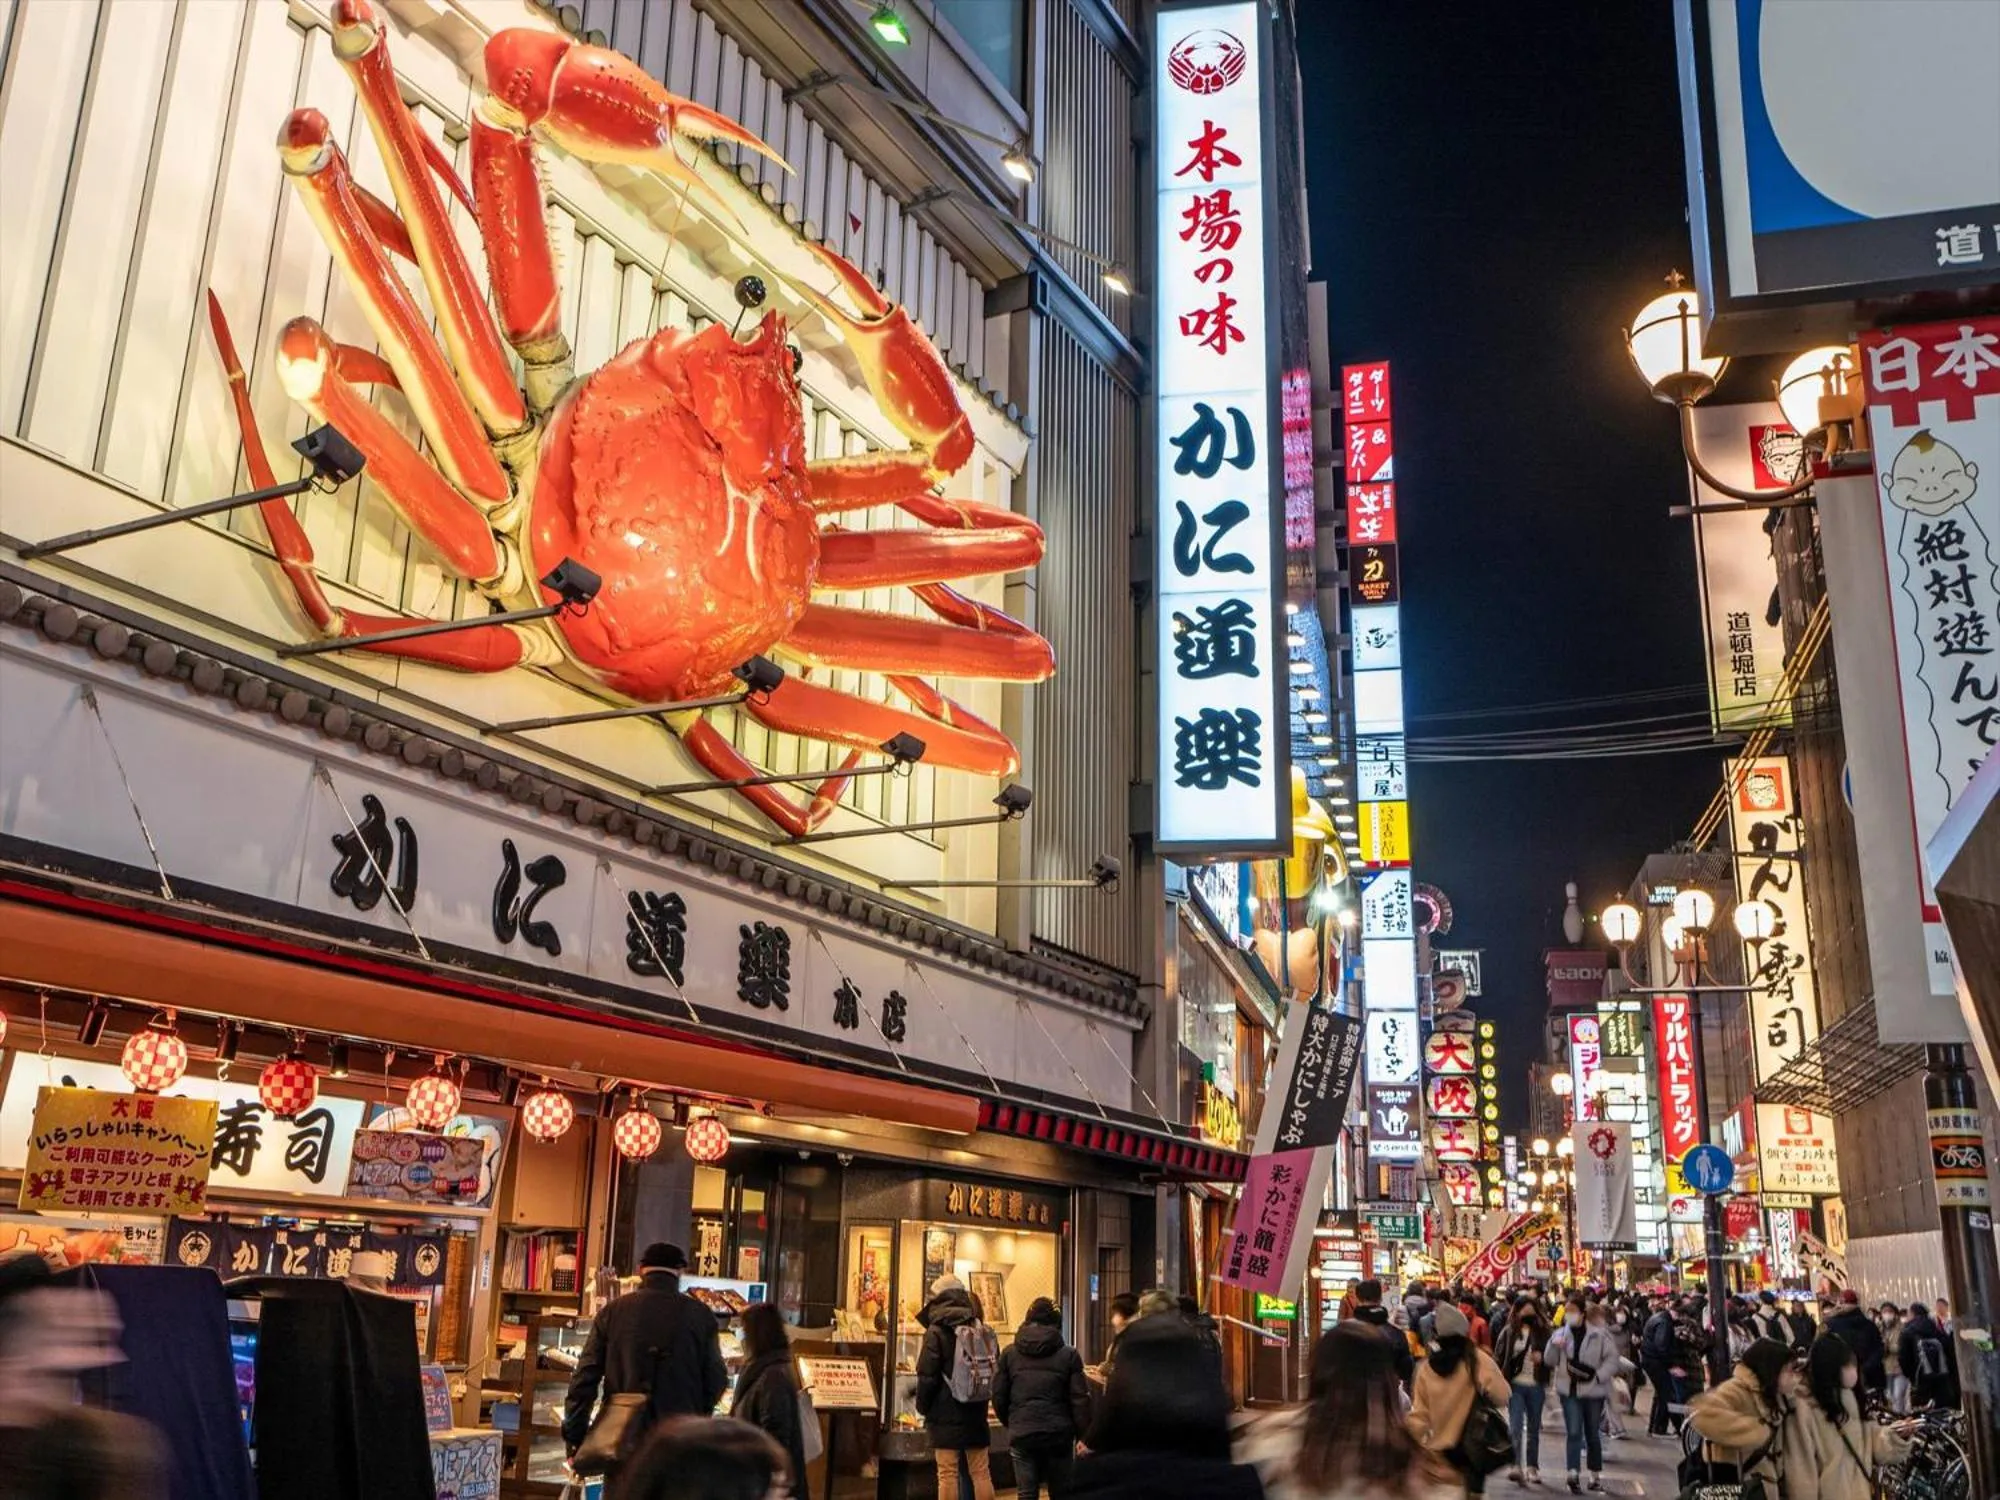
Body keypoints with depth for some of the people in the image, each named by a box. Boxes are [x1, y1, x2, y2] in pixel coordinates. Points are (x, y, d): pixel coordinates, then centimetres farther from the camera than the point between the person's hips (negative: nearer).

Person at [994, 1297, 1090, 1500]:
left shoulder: (1010, 1353, 2)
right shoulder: (1068, 1355, -2)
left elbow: (999, 1397, 4)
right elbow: (1080, 1400, -6)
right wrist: (1083, 1436, 2)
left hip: (1021, 1435, 1)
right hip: (1058, 1435, -1)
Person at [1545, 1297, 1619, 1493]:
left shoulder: (1599, 1335, -5)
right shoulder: (1560, 1334, 3)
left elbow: (1612, 1358, -4)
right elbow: (1550, 1361, 2)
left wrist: (1598, 1375, -15)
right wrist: (1554, 1345, -18)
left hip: (1593, 1390, -1)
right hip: (1569, 1390, 1)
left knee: (1592, 1433, 11)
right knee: (1573, 1432, -10)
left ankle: (1596, 1474, 25)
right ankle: (1574, 1474, -17)